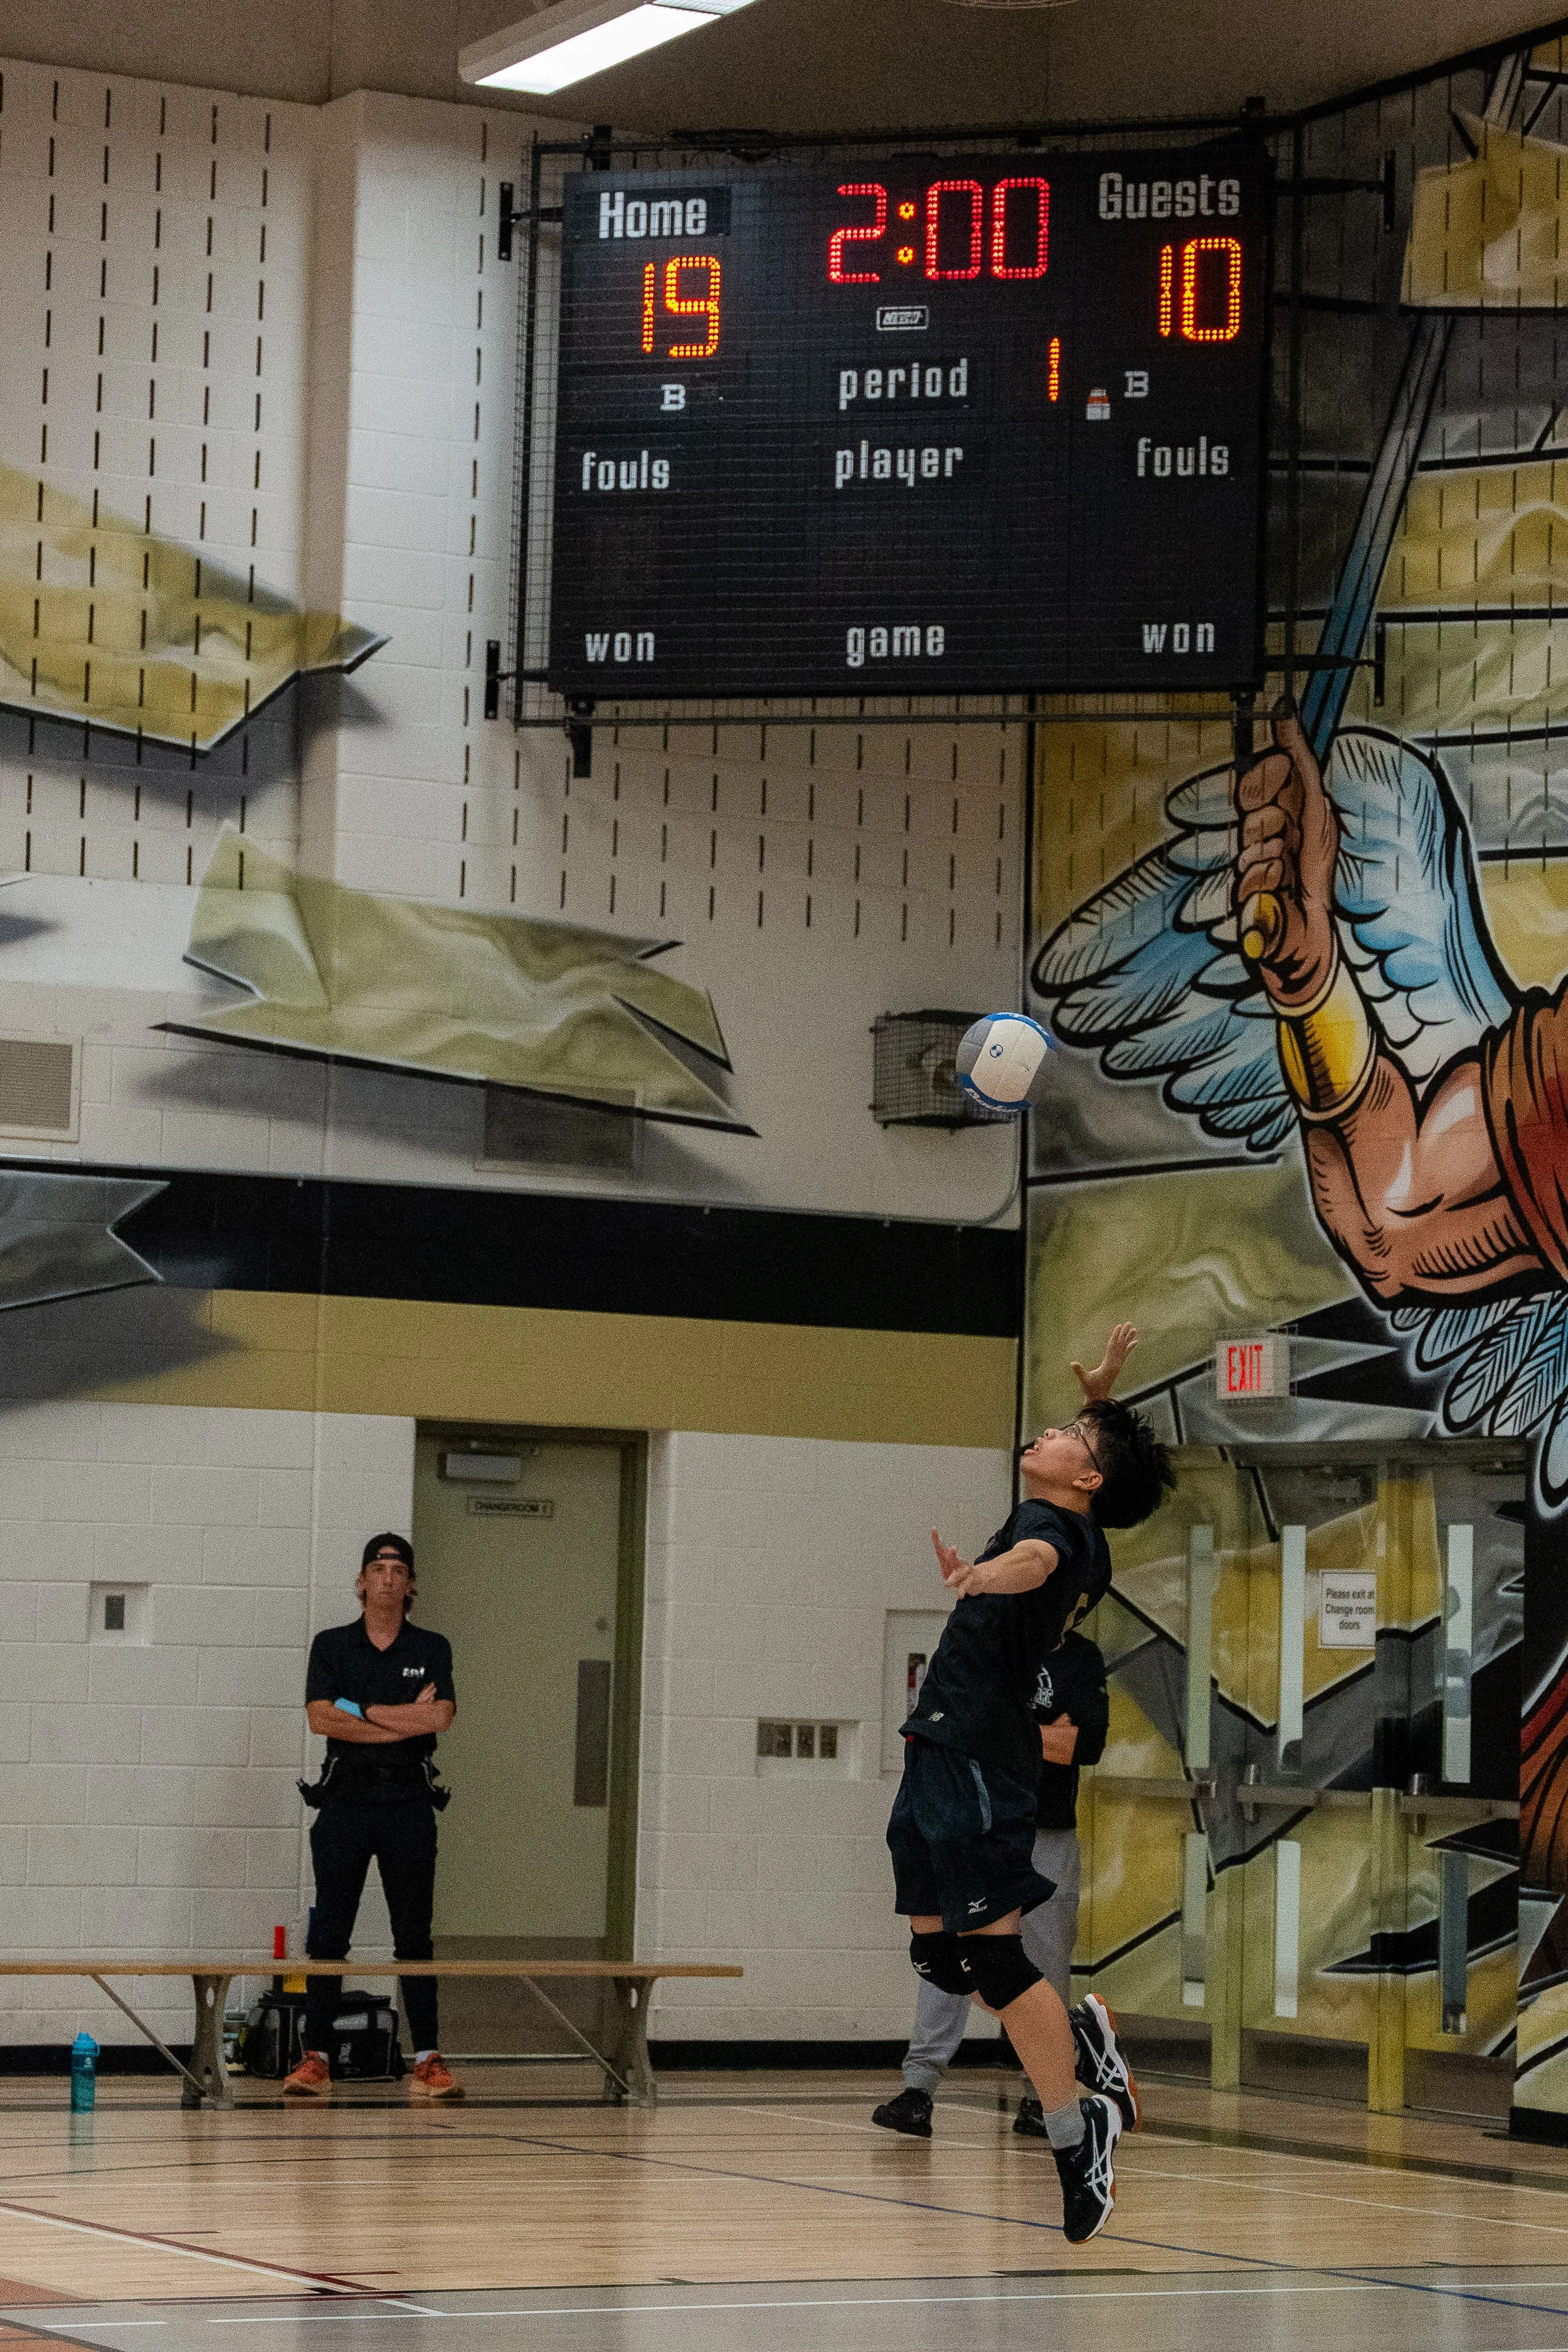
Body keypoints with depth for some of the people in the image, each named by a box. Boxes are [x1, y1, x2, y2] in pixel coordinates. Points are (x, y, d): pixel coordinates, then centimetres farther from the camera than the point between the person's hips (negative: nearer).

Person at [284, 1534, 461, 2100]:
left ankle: (428, 2060, 2)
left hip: (408, 1803, 0)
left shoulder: (431, 1649, 8)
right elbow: (320, 1719, -7)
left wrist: (359, 1708, -7)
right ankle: (315, 2058, 1)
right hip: (346, 1799, 0)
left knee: (414, 1936, 2)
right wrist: (404, 1721, -9)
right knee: (328, 1935, -1)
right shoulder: (332, 1646, 7)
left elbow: (439, 1718, -8)